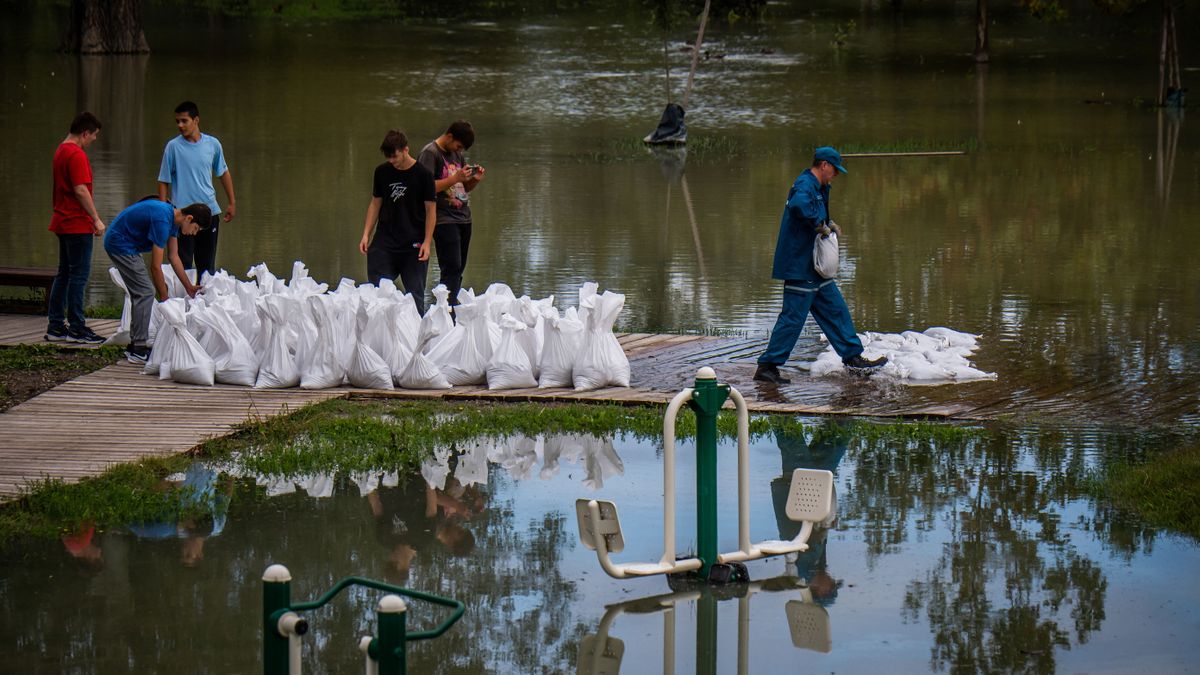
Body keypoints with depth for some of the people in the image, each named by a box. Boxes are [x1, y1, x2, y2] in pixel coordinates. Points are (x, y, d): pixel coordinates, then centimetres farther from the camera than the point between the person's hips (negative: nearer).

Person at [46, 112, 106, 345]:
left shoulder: (61, 150, 15)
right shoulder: (77, 155, -16)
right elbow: (81, 190, -22)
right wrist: (96, 219, -17)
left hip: (62, 222, 10)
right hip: (78, 224, -10)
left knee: (64, 274, 13)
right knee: (79, 275, -5)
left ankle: (55, 326, 14)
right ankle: (77, 328, -4)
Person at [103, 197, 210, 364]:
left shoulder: (173, 217, 4)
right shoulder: (162, 220, -27)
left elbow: (173, 257, 14)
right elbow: (156, 266, -22)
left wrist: (189, 287, 16)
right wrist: (165, 298, -13)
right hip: (120, 244, -11)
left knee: (141, 293, 12)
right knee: (145, 292, -12)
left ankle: (134, 345, 15)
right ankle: (138, 350, -13)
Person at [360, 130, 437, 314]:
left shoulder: (423, 174, -4)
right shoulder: (382, 172, 6)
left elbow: (431, 209, -2)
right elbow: (375, 204, 14)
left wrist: (426, 242, -9)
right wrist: (366, 235, 5)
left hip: (413, 244, -3)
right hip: (384, 242, 3)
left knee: (415, 295, 0)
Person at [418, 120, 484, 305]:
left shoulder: (456, 154, 18)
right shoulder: (430, 153, -7)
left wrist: (475, 179, 5)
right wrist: (455, 179, -22)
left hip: (463, 218, 8)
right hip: (444, 219, -8)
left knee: (458, 270, 6)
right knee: (451, 269, -15)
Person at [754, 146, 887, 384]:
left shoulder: (819, 187, 16)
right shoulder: (805, 185, -17)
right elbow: (799, 204, -41)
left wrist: (829, 223, 14)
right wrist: (820, 225, -27)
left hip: (815, 268, 11)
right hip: (800, 266, -11)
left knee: (836, 309, 15)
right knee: (793, 317, -8)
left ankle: (853, 356, 24)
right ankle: (767, 367, -4)